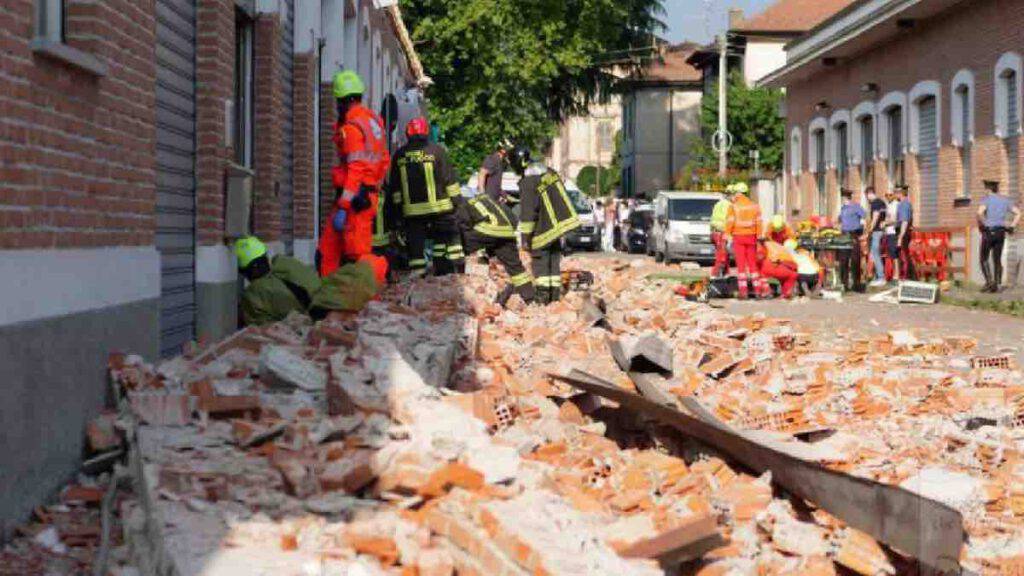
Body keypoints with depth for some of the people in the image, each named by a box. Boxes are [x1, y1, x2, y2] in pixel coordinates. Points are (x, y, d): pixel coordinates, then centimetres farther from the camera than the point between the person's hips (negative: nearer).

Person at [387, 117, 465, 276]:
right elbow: (450, 179, -5)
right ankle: (456, 273, 8)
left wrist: (398, 206, 17)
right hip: (439, 208, -2)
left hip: (411, 211, 2)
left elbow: (394, 186, 10)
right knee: (450, 239, 10)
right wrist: (457, 199, 2)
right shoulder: (436, 150, -4)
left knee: (416, 247, 5)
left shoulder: (399, 155, 6)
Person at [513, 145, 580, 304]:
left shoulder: (528, 183, -21)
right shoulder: (550, 172, 4)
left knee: (539, 258, 2)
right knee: (554, 258, 14)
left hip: (545, 228, -7)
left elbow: (527, 213, -21)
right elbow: (561, 194, 15)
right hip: (561, 222, 7)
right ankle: (555, 294, 17)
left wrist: (525, 237, -15)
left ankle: (542, 294, -2)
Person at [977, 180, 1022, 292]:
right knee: (997, 259, 11)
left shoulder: (987, 199, -7)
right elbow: (1018, 213, 6)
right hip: (1001, 232, 5)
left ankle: (989, 281, -10)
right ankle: (996, 284, 6)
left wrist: (981, 225, -11)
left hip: (988, 232, -5)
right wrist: (1012, 226, 7)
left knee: (984, 259, 7)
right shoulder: (1005, 200, 9)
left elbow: (980, 213, -25)